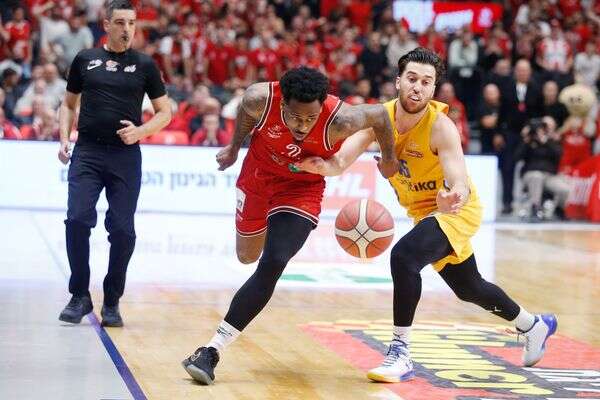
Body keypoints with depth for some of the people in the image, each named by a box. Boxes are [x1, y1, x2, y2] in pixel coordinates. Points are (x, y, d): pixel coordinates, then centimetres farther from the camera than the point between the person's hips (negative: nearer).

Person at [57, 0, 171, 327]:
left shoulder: (144, 65, 6)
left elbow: (164, 112, 10)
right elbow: (69, 104, 19)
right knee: (77, 220, -13)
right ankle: (79, 296, 1)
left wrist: (140, 131, -8)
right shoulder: (85, 60, 9)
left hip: (125, 156, 0)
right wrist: (64, 138, 4)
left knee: (122, 230, -3)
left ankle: (112, 302, 12)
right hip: (87, 153, 0)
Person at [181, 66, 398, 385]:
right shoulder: (260, 98, -30)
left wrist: (388, 159, 2)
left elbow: (379, 115, -14)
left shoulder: (339, 120, -35)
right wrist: (234, 147, 12)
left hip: (302, 188, -3)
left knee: (271, 267, -20)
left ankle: (213, 349, -17)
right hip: (258, 176, 3)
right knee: (247, 256, 23)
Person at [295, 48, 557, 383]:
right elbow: (342, 160, -25)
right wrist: (321, 165, -48)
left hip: (458, 210, -7)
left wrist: (453, 198, -60)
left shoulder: (440, 126, -28)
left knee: (404, 255, -31)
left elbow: (461, 185, -36)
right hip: (425, 211, 7)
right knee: (468, 287, 23)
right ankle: (535, 326, 49)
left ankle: (401, 354, -23)